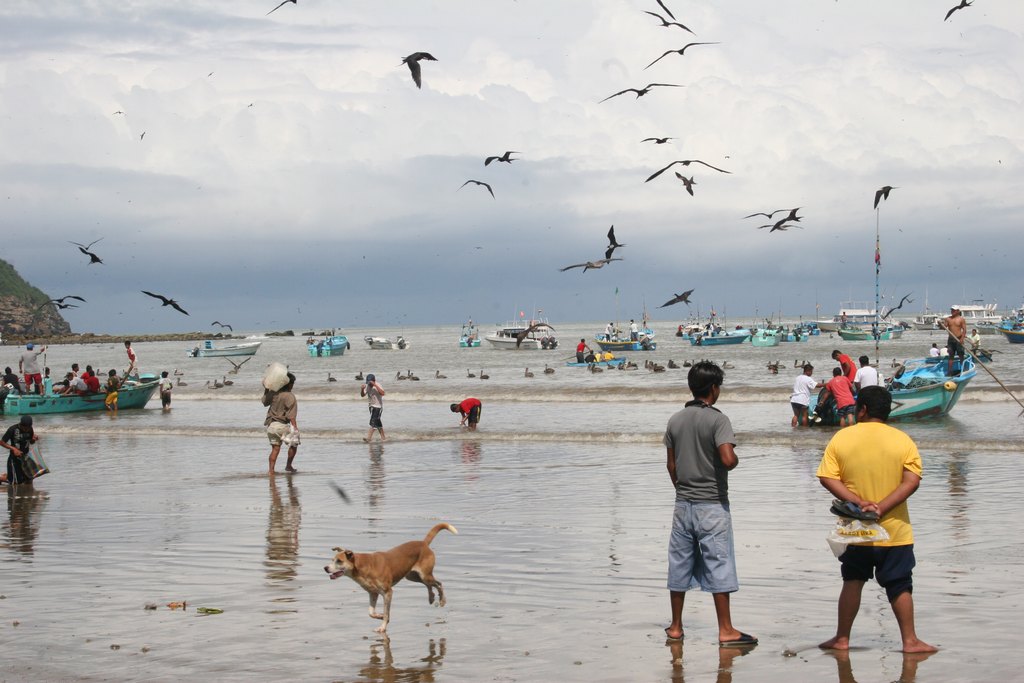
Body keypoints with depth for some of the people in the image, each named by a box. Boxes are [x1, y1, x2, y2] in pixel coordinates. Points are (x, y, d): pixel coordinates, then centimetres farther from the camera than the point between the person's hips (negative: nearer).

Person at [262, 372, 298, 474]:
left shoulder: (273, 393, 4)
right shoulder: (290, 396, -13)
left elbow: (265, 402, 25)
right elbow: (291, 414, -18)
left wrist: (266, 389, 32)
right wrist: (295, 427, -19)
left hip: (270, 425, 6)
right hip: (282, 425, -6)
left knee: (275, 448, 8)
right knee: (294, 444, 14)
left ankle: (271, 470, 0)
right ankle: (288, 466, 18)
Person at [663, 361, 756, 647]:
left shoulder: (675, 420, 6)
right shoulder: (717, 419, -12)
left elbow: (671, 465, 10)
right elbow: (728, 459, -24)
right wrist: (736, 459, -1)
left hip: (683, 504, 6)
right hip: (712, 504, -5)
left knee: (680, 564, 10)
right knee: (718, 565, -2)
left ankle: (676, 626, 17)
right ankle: (726, 631, -1)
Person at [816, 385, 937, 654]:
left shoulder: (842, 438, -3)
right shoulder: (902, 441, -4)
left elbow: (827, 477, -10)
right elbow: (912, 481, -12)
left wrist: (858, 503, -16)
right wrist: (881, 507, -17)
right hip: (894, 531, -1)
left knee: (853, 581, 13)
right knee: (899, 586, 6)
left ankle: (842, 638, 14)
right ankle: (910, 640, 7)